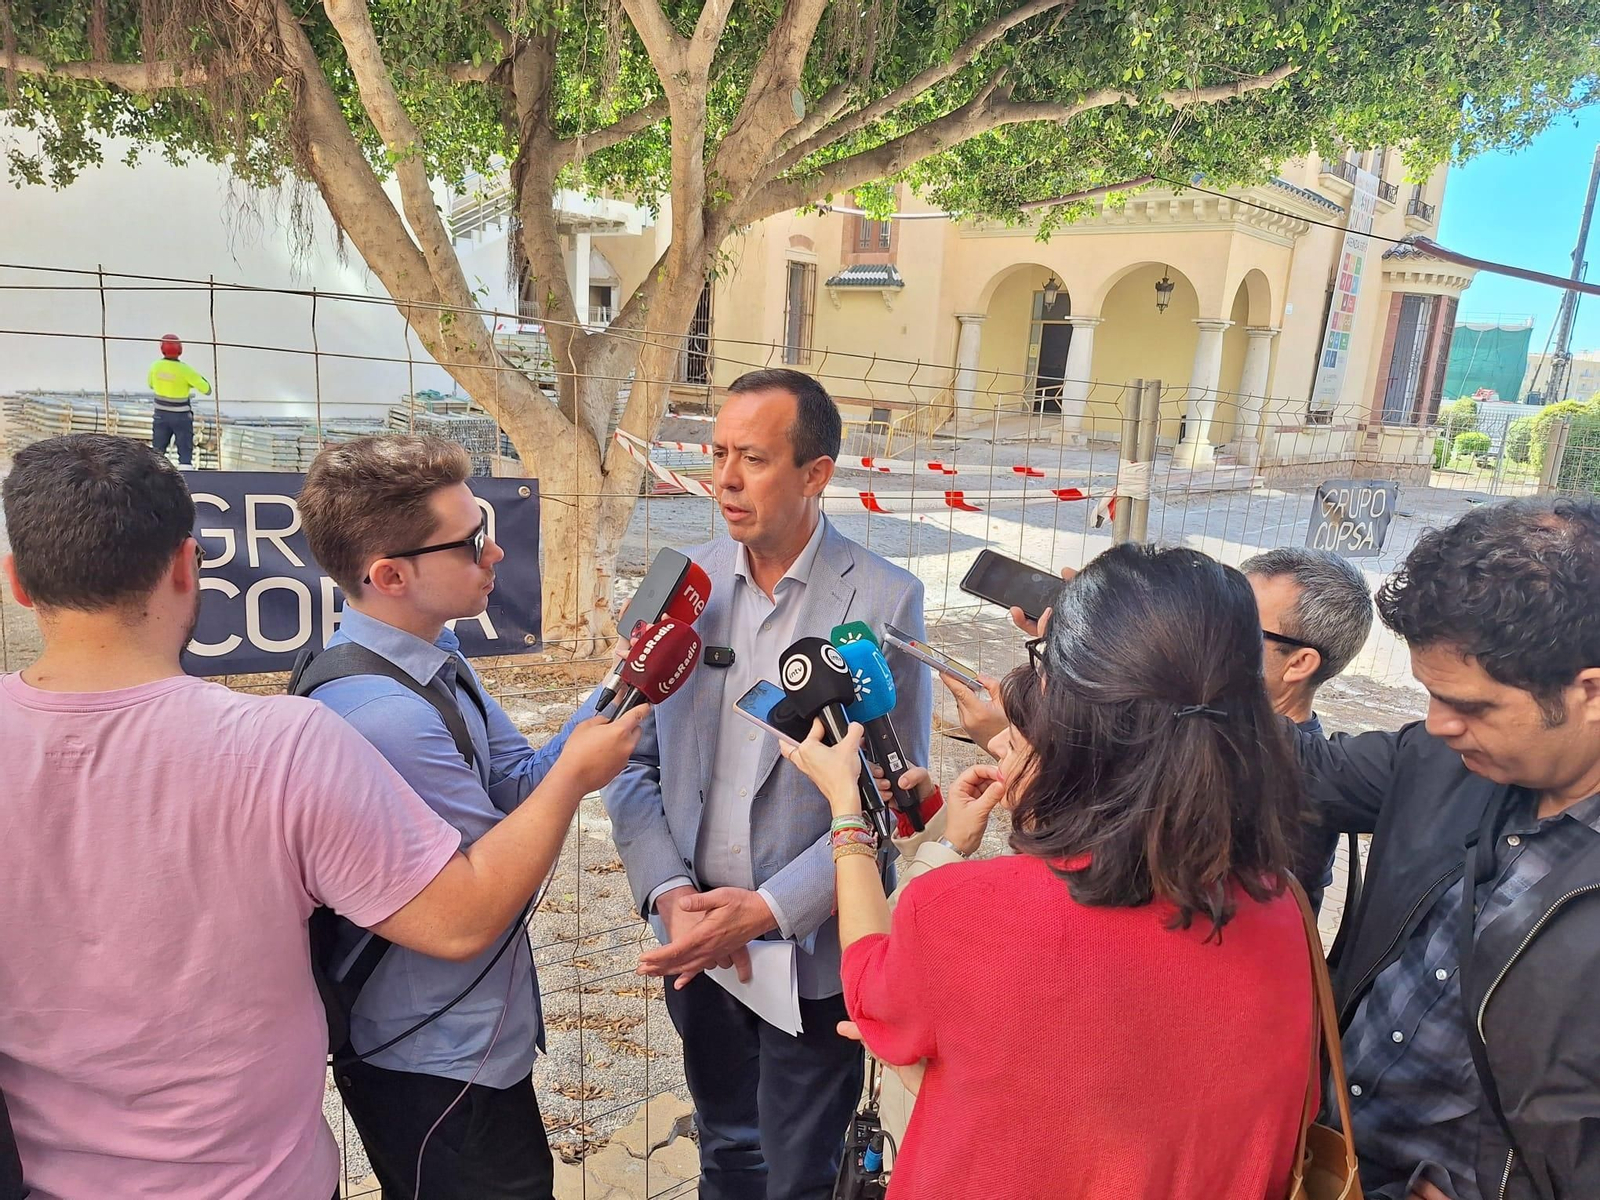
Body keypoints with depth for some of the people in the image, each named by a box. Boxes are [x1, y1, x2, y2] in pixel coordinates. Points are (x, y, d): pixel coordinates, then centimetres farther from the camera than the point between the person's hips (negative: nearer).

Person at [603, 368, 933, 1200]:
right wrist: (670, 895, -12)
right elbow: (634, 762, 0)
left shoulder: (885, 602, -14)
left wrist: (768, 910, -19)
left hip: (812, 955, -3)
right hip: (697, 940, 4)